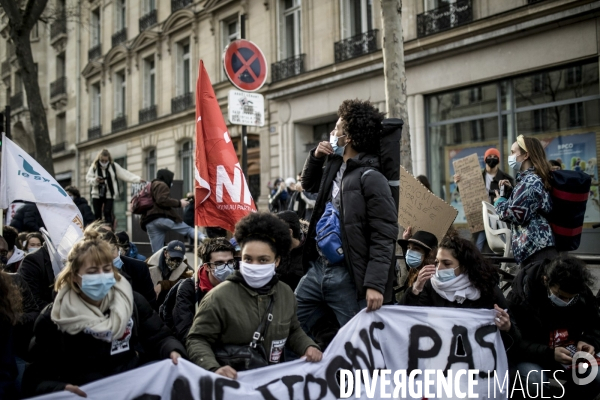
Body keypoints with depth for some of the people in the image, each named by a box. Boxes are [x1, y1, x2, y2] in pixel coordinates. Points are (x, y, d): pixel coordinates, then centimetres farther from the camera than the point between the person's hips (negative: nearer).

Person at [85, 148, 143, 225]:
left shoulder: (114, 166, -2)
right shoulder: (94, 167, 0)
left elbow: (126, 175, -6)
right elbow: (88, 178, 2)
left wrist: (138, 179, -15)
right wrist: (95, 180, -19)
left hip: (109, 195, -2)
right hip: (97, 194, 2)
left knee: (107, 213, -10)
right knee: (97, 214, 6)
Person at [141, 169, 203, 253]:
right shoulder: (161, 185, 3)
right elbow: (162, 200, -13)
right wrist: (179, 203, -6)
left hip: (149, 222, 8)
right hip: (161, 217, -8)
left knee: (157, 252, 3)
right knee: (189, 230, -12)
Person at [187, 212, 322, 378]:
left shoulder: (286, 294, 6)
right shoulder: (219, 297, -11)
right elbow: (198, 340, -8)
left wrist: (308, 346, 3)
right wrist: (214, 369, -23)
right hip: (231, 382, -3)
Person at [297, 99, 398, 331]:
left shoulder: (370, 179, -14)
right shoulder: (335, 166, 12)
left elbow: (384, 236, -18)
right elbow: (309, 185, 33)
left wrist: (375, 284, -26)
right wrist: (316, 157, 13)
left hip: (348, 277, -8)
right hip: (317, 268, 9)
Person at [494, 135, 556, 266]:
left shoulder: (529, 181, -11)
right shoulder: (532, 178, 22)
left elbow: (517, 215, -18)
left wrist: (499, 202, -1)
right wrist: (510, 190, 20)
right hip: (536, 245, 11)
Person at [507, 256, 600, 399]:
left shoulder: (583, 295, -7)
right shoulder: (521, 298, -22)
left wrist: (588, 342, -14)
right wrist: (549, 354, -34)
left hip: (568, 354, 4)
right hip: (532, 356, -4)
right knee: (534, 380, -36)